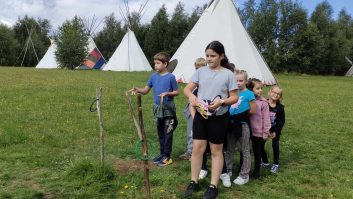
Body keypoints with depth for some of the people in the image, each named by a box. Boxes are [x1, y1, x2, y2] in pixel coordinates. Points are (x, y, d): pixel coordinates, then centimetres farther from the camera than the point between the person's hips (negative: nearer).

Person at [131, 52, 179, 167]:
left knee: (167, 133, 1)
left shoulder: (170, 77, -11)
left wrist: (167, 93, -22)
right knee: (160, 133, 15)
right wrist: (138, 90, -13)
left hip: (168, 109, -6)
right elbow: (146, 90, 6)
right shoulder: (153, 76, 4)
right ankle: (162, 154, 27)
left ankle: (167, 157, 10)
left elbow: (177, 92, -5)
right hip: (158, 108, 6)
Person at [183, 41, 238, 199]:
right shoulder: (200, 71, 4)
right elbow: (187, 88, -1)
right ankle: (194, 183, 21)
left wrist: (221, 102, -22)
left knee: (216, 151, 9)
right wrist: (191, 96, -24)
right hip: (200, 114, 3)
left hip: (219, 117, -2)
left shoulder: (228, 74, -4)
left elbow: (234, 97, -4)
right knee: (197, 148, 5)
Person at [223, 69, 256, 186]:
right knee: (229, 149, 15)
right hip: (231, 124, 6)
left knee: (245, 151, 5)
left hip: (243, 125, -6)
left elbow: (253, 110, -10)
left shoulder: (249, 94, -9)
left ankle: (244, 175, 14)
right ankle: (228, 171, 28)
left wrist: (242, 113, -4)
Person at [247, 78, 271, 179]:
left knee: (257, 152, 11)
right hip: (249, 131, 3)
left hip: (259, 133, -3)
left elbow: (266, 118, -8)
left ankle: (256, 171, 26)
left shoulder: (263, 103, -10)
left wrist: (266, 132, -8)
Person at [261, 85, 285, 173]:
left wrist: (276, 132, -14)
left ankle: (276, 164, 21)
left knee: (275, 145, 3)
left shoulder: (280, 107, -11)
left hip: (275, 129, 0)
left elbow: (282, 121, -7)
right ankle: (265, 162, 23)